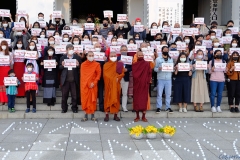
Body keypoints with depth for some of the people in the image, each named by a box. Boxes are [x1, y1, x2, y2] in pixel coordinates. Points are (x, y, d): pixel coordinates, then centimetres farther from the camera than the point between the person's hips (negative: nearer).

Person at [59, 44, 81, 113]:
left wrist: (78, 65, -19)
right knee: (64, 95, 7)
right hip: (65, 79, 1)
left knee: (74, 95, 7)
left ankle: (74, 108, 20)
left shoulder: (77, 57, 3)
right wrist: (62, 65, -15)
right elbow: (60, 67, 5)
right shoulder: (63, 57, 6)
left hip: (74, 79, -1)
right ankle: (64, 108, 19)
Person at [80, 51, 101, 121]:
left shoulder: (96, 64, -2)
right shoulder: (83, 64, 4)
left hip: (93, 85, -1)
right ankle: (86, 115, 10)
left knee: (92, 100, 4)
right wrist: (82, 84, 2)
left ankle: (92, 114, 13)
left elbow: (98, 74, -3)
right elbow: (81, 75, 9)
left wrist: (94, 82, -12)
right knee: (85, 100, 3)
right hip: (84, 85, 2)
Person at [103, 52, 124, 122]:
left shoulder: (119, 64, 7)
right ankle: (107, 115, 4)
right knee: (108, 98, 0)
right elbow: (105, 74, -5)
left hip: (116, 84, 2)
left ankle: (115, 115, 11)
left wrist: (117, 78, -16)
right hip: (108, 84, -2)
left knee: (116, 98, 4)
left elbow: (122, 73, 0)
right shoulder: (106, 65, 2)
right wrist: (114, 78, -12)